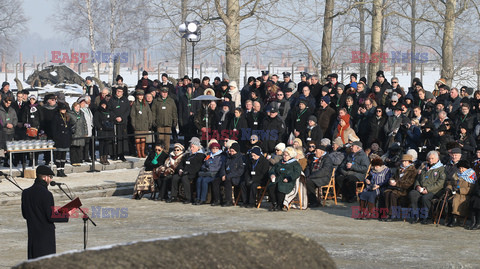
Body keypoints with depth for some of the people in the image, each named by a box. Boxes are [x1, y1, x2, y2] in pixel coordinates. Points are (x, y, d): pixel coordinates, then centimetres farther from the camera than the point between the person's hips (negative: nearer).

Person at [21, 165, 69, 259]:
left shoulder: (26, 193, 5)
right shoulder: (46, 194, -17)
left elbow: (25, 215, 12)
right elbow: (51, 217, -16)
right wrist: (66, 215, -3)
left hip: (32, 233, 7)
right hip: (46, 233, -7)